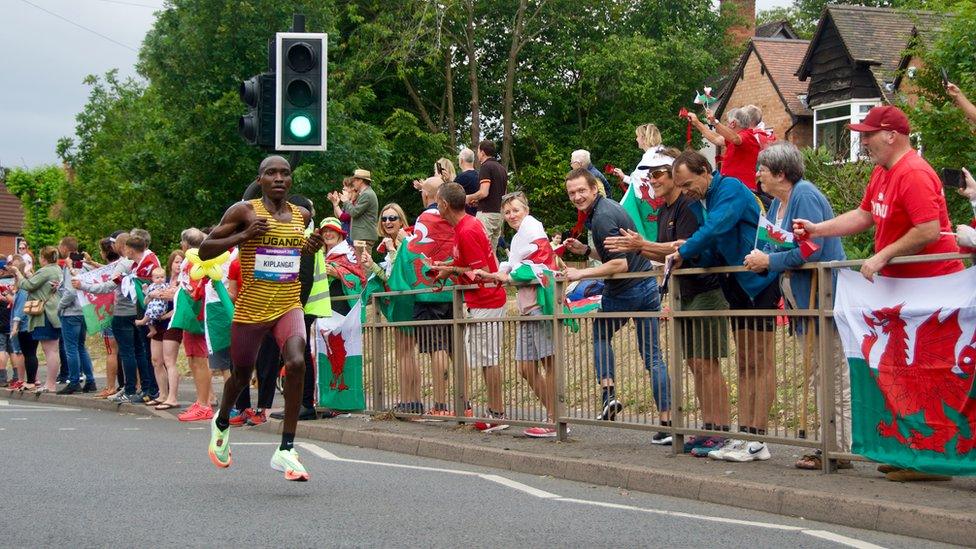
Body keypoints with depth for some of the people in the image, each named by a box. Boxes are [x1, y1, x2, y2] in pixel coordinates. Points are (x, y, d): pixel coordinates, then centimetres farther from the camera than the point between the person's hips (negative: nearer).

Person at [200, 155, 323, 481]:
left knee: (296, 363, -24)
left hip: (288, 306, 2)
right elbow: (204, 251, -3)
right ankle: (222, 423, 49)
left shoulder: (301, 216, 9)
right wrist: (243, 235, -17)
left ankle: (286, 450, -19)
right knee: (241, 376, 14)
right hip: (251, 308, -2)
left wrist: (311, 249, 7)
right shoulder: (245, 211, -5)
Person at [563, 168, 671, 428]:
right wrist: (584, 250, 10)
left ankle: (608, 393, 6)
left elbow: (619, 264, -24)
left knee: (601, 336, 19)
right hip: (648, 286, 8)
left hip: (625, 291, -8)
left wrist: (581, 274, -18)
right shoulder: (608, 207, 13)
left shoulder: (601, 217, -18)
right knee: (652, 355, 8)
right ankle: (665, 419, 7)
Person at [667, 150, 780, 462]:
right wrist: (692, 251, -2)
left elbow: (716, 228, -25)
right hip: (738, 286, 10)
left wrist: (685, 252, -12)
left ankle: (756, 440, -8)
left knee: (760, 364, -7)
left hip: (759, 283, -10)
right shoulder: (707, 199, 15)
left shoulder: (730, 189, -12)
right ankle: (744, 435, 12)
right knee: (744, 365, 9)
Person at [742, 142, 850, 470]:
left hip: (822, 297, -11)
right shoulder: (777, 204, 14)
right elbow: (774, 246, 16)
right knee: (817, 376, 14)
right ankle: (830, 445, 21)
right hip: (802, 302, 11)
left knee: (833, 377, -6)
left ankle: (839, 451, -4)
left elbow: (811, 249, -24)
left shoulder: (805, 196, -16)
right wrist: (758, 259, -4)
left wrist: (769, 261, -16)